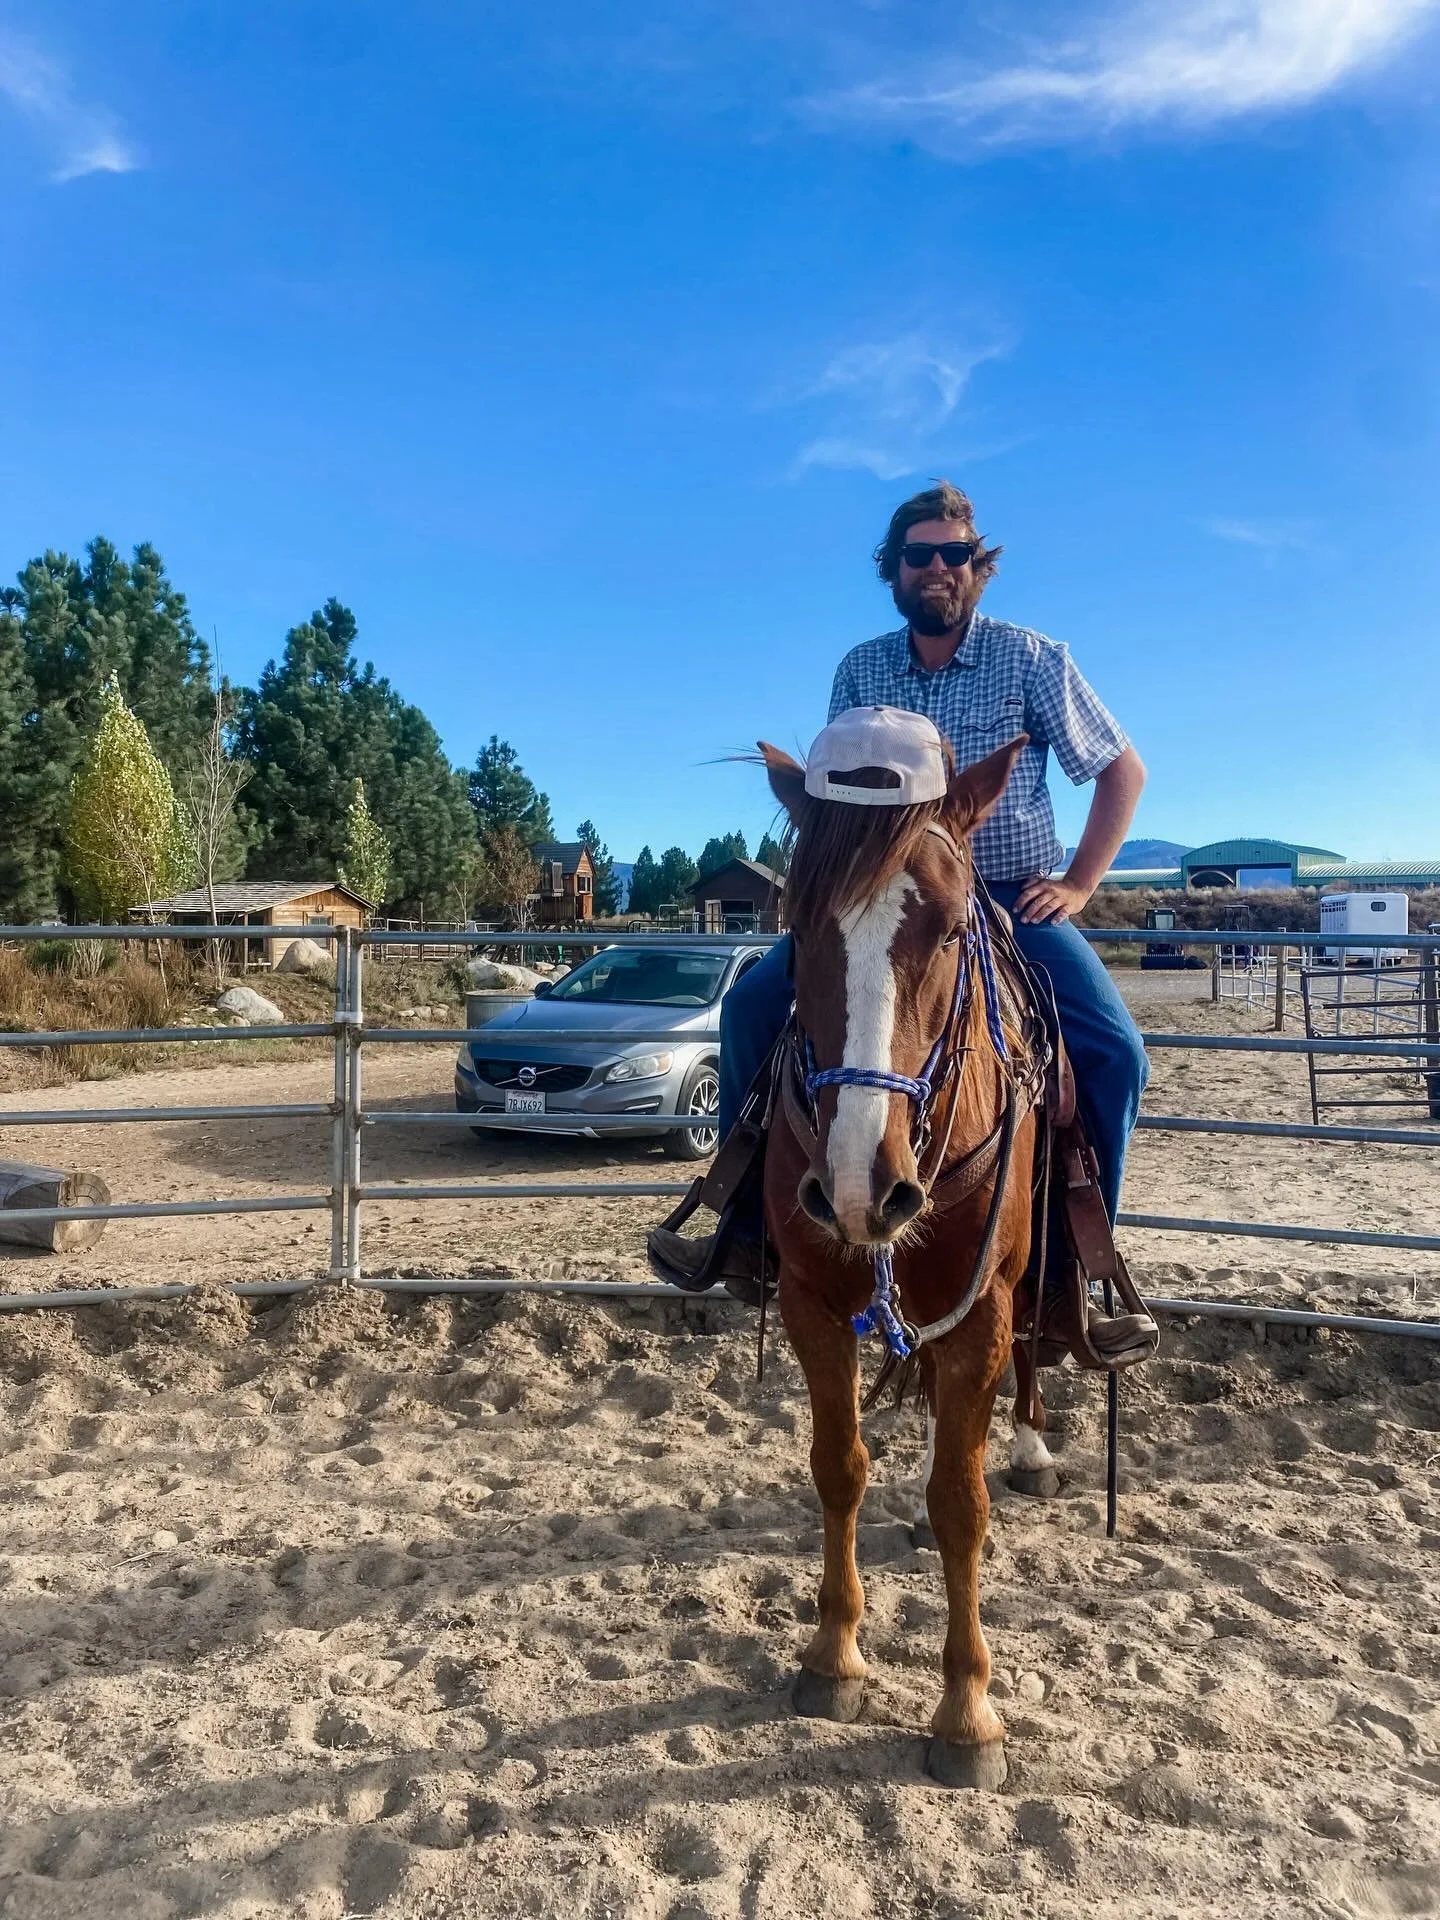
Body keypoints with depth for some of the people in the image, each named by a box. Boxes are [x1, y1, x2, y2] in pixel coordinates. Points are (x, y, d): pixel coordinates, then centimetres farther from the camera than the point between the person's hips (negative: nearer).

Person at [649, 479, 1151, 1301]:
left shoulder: (1032, 659, -2)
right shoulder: (861, 669, 6)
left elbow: (1124, 771, 3)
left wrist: (1078, 885, -5)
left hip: (1017, 901, -2)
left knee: (1116, 1051, -24)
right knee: (752, 1003, -10)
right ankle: (751, 1236, -2)